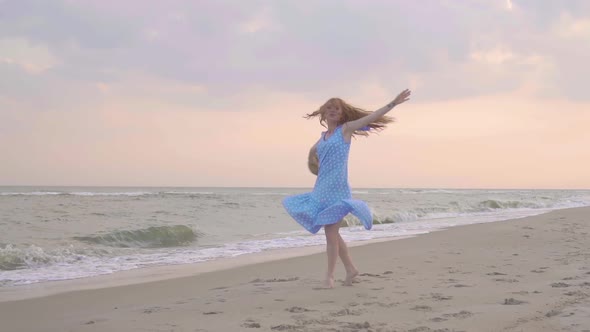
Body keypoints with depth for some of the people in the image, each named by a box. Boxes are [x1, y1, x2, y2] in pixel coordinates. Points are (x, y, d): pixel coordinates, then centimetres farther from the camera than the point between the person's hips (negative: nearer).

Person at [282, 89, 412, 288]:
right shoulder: (323, 137, 16)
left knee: (331, 232, -7)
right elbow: (312, 152, 37)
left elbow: (372, 116, -5)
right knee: (332, 232, 11)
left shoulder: (345, 129, 0)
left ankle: (330, 275, 0)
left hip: (337, 189, -7)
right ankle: (350, 269, 23)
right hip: (321, 189, 7)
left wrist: (393, 103, -10)